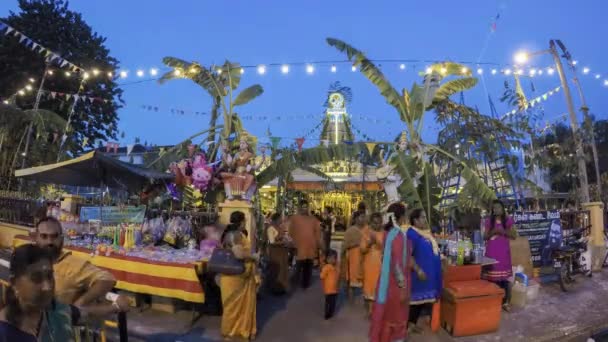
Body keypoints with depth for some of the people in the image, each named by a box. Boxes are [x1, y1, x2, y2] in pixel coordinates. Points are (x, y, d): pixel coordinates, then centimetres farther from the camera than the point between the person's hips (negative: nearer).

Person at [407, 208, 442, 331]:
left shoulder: (426, 232, 9)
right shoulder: (412, 234, -18)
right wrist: (418, 270, -26)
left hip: (430, 272, 9)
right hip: (420, 272, -9)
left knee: (424, 298, 16)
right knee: (417, 298, 1)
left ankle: (413, 323, 28)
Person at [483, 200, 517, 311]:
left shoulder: (508, 220, 4)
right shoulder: (489, 221, 4)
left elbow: (514, 236, 4)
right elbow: (485, 237, 4)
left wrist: (503, 232, -12)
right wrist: (493, 232, -14)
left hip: (504, 251, 0)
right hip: (491, 251, 0)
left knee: (504, 277, -1)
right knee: (492, 277, 0)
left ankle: (505, 302, 9)